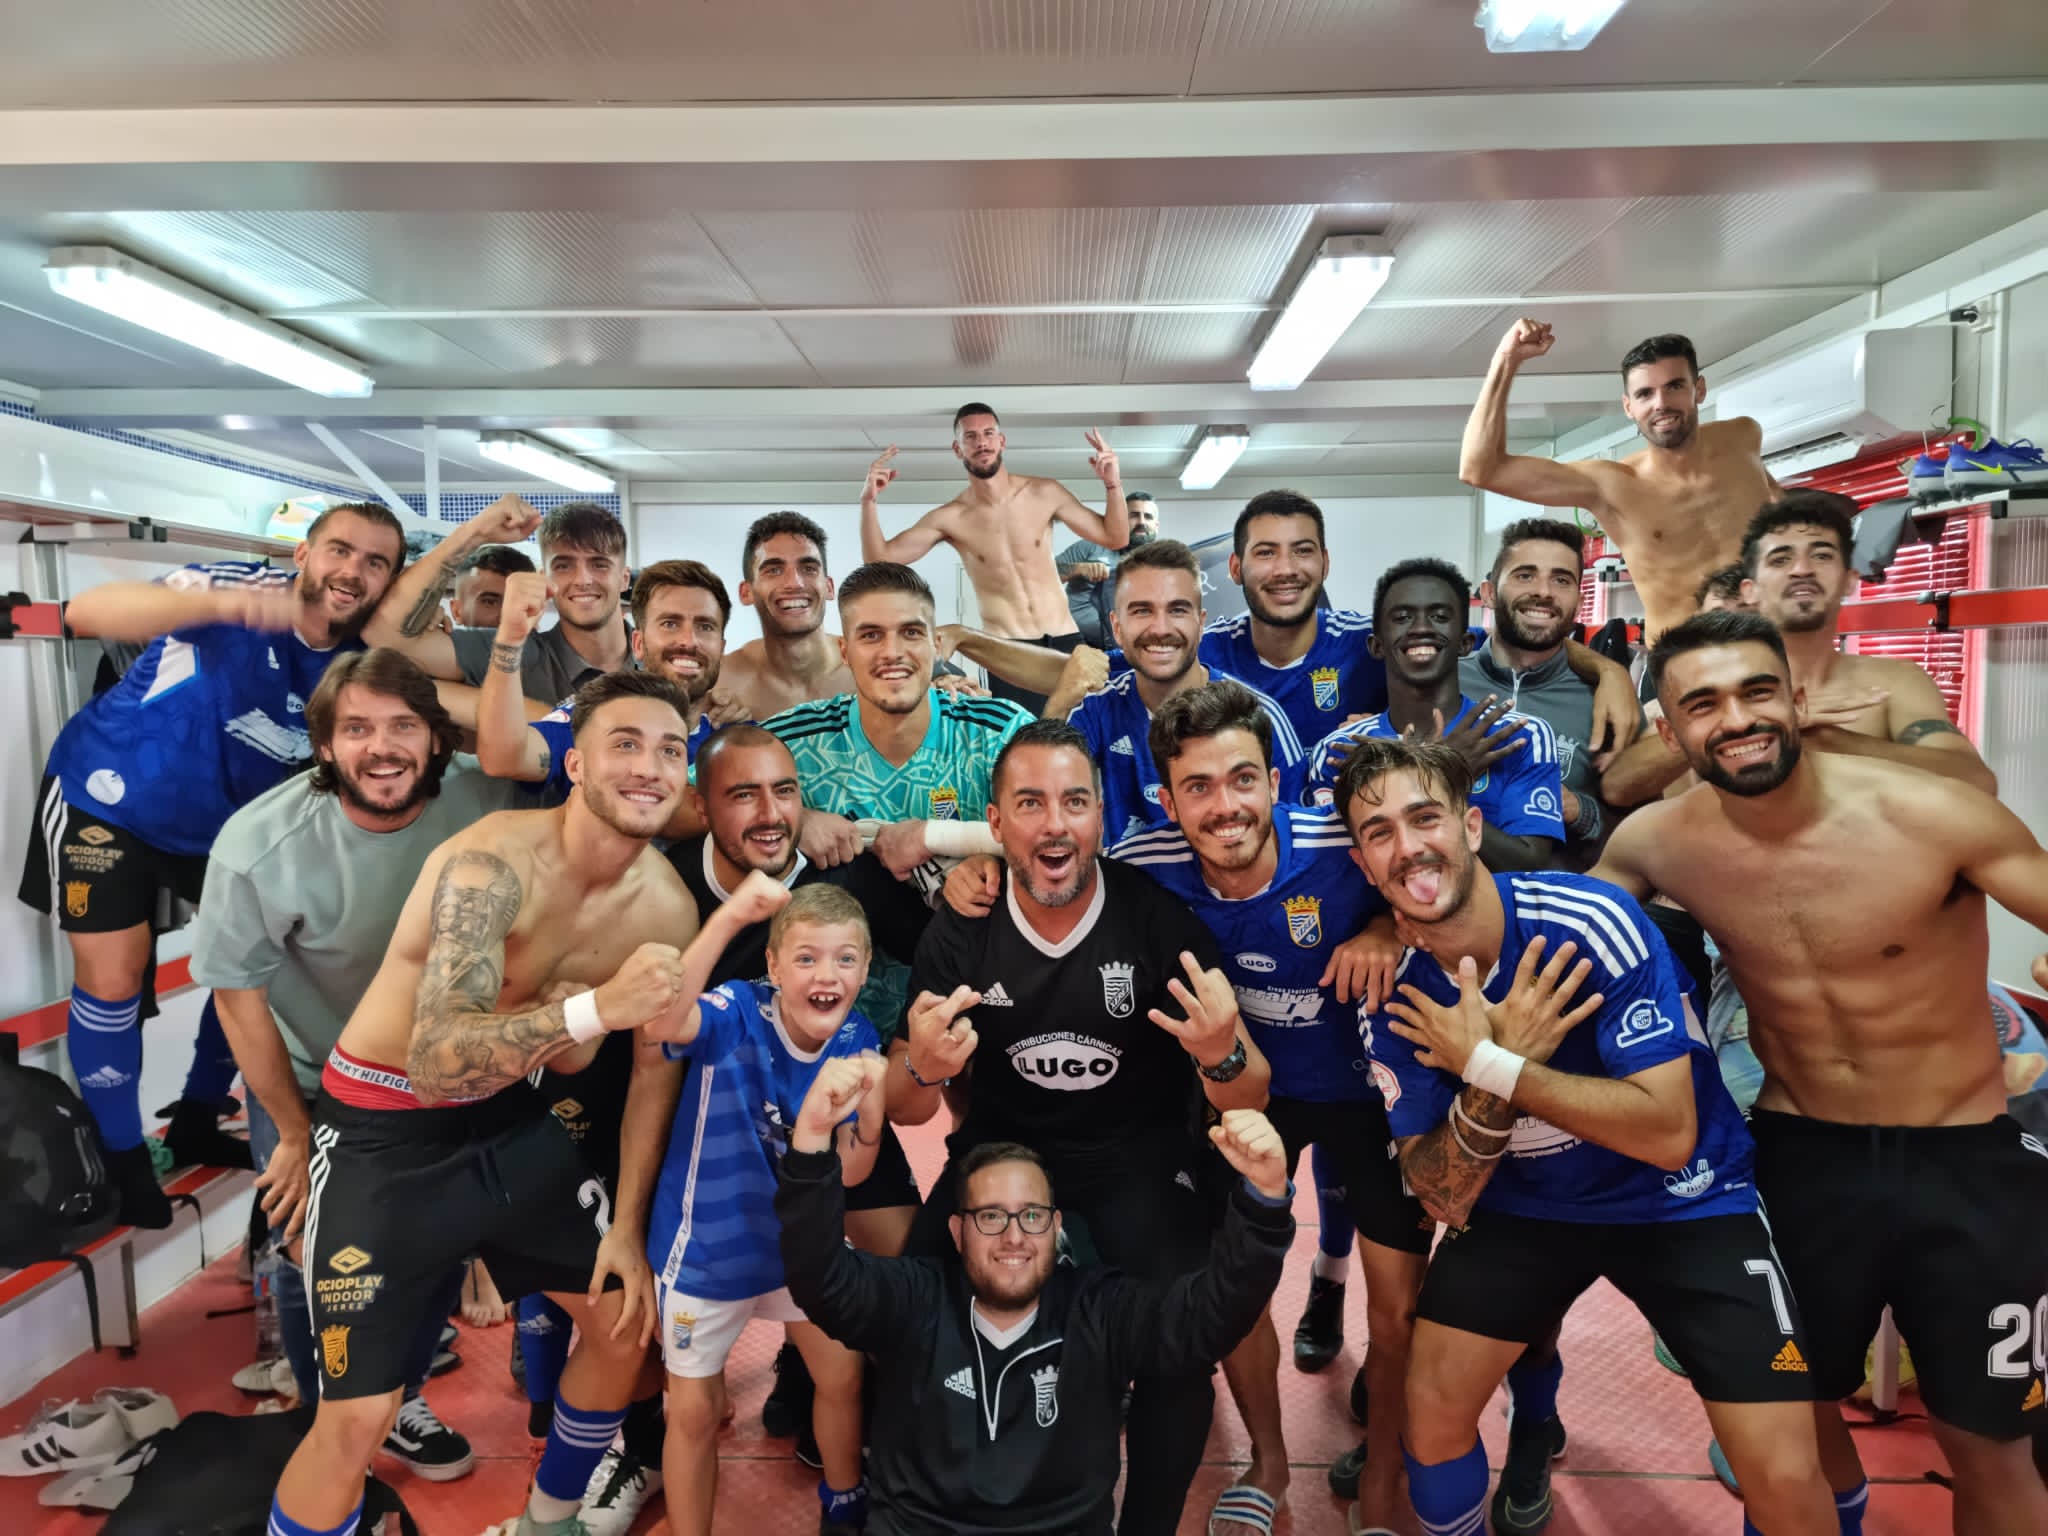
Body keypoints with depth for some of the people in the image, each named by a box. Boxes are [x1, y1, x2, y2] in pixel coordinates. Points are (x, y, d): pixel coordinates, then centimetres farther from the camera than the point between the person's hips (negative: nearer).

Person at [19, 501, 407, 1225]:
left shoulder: (361, 662, -13)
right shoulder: (242, 590, -29)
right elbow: (87, 612, -44)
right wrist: (218, 601, -61)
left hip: (222, 824, 6)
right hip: (106, 801, -5)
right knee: (113, 981, -5)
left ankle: (198, 1119, 31)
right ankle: (120, 1158, 17)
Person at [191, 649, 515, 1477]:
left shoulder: (481, 804, -25)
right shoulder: (260, 845, -28)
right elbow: (238, 991, -15)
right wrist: (295, 1136, -8)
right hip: (306, 1080, -2)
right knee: (316, 1263, 7)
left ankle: (399, 1402, 40)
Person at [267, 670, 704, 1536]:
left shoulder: (668, 906, -8)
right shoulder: (493, 864, -28)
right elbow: (435, 1061, -36)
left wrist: (629, 1224, 3)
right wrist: (593, 1009, -49)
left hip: (509, 1120, 7)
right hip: (385, 1131, -6)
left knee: (627, 1320, 14)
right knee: (356, 1419, -8)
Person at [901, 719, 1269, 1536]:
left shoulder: (1163, 918, -17)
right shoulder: (958, 932, -10)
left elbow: (1250, 1101, -10)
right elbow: (905, 1112, -1)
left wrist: (1222, 1056, -34)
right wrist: (921, 1071, -26)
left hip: (1138, 1162, -2)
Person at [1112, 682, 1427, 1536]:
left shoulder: (1350, 847, -31)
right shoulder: (1147, 869, -23)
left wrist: (1388, 927, -31)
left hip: (1374, 1082, -2)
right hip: (1251, 1081, 2)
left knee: (1399, 1302, 2)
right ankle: (1267, 1459, 36)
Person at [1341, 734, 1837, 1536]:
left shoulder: (1592, 922, -26)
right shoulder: (1392, 1001, -14)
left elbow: (1669, 1134, -27)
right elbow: (1444, 1200, -11)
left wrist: (1487, 1066, -30)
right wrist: (1494, 1086, -29)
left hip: (1683, 1200, -3)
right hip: (1521, 1204, 3)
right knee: (1431, 1415, 1)